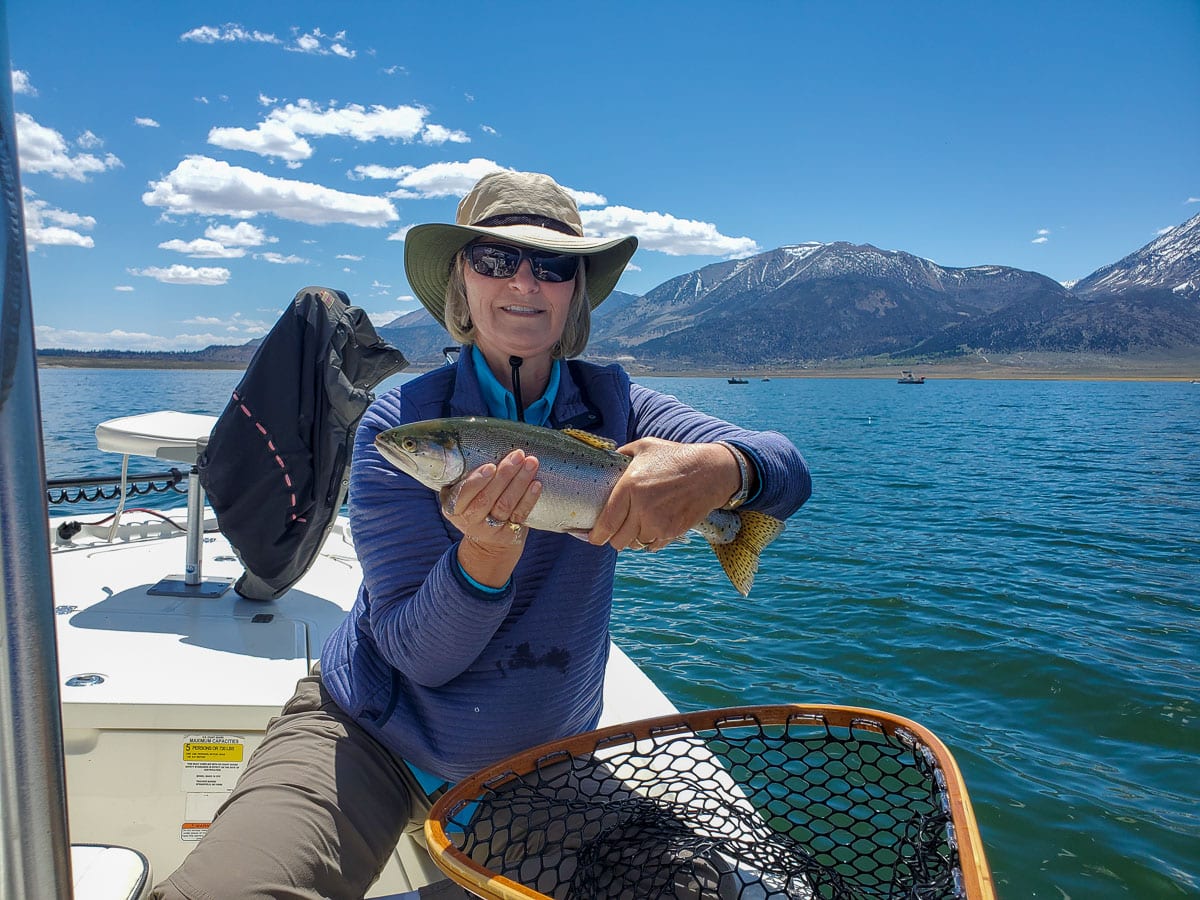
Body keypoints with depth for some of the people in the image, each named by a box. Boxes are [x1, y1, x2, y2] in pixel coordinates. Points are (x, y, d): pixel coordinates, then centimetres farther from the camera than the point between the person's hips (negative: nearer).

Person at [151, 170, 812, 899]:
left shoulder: (612, 407, -8)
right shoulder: (401, 423, -14)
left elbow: (788, 473, -20)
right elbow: (418, 654, -17)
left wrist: (717, 469, -43)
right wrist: (485, 553, -37)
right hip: (368, 738, -3)